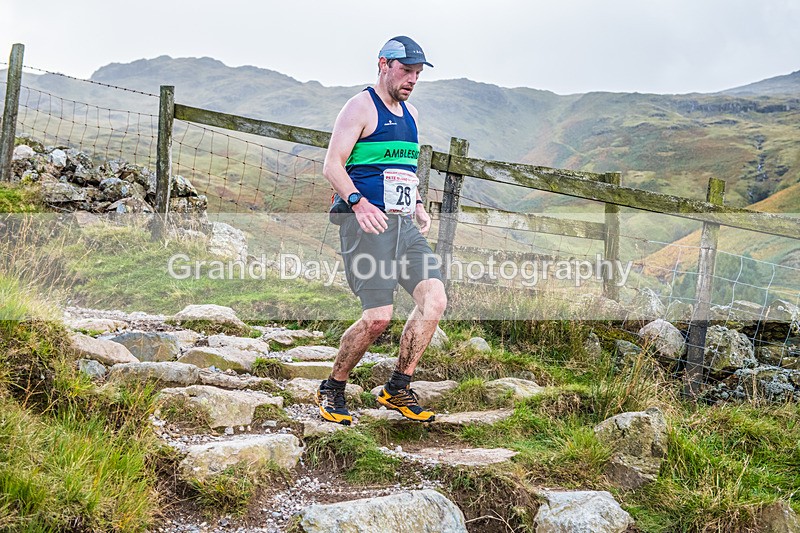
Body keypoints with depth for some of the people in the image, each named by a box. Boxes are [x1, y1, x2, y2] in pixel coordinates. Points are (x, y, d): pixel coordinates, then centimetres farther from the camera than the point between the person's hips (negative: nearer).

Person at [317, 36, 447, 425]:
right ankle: (332, 390, 9)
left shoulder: (410, 114, 22)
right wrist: (358, 202, -27)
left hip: (404, 224, 8)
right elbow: (332, 166, -11)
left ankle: (398, 389, 4)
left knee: (434, 298, -7)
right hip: (366, 221, -8)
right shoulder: (361, 106, -3)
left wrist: (418, 206, 15)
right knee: (377, 317, -13)